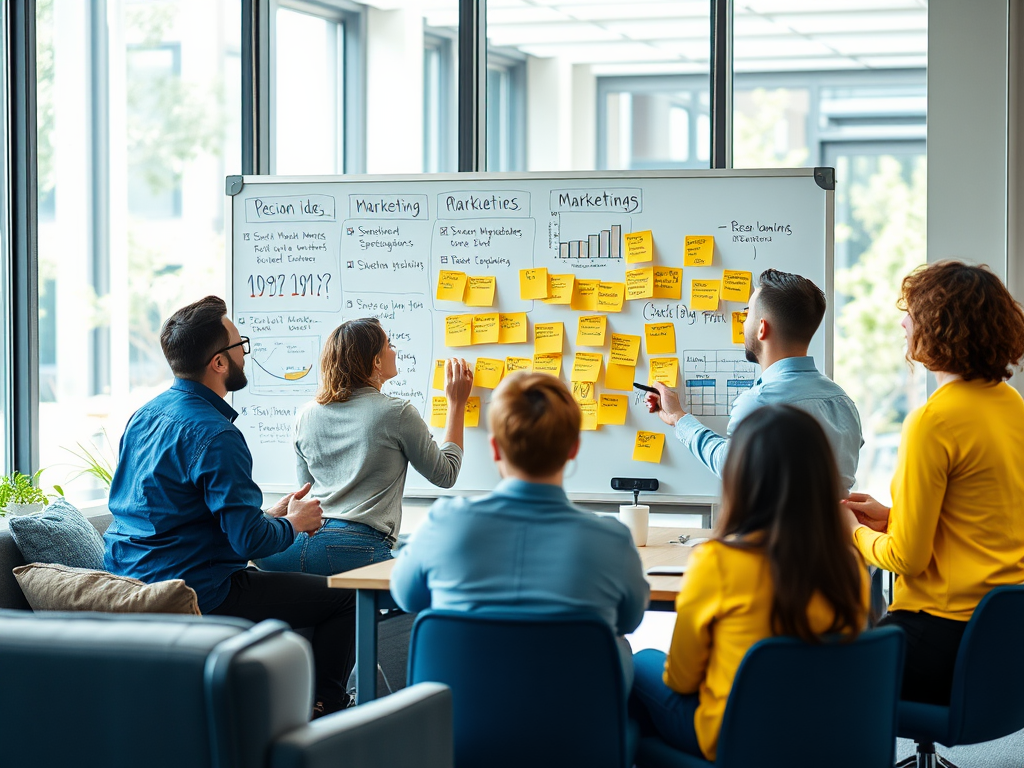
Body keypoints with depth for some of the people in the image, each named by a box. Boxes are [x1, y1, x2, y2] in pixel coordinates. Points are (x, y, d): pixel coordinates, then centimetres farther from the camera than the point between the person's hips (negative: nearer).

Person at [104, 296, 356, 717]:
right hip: (198, 594, -10)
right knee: (346, 596, -1)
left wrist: (270, 515, 17)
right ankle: (322, 711, 11)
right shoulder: (215, 436, -20)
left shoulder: (146, 414, 9)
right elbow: (249, 539, -22)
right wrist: (293, 524, -1)